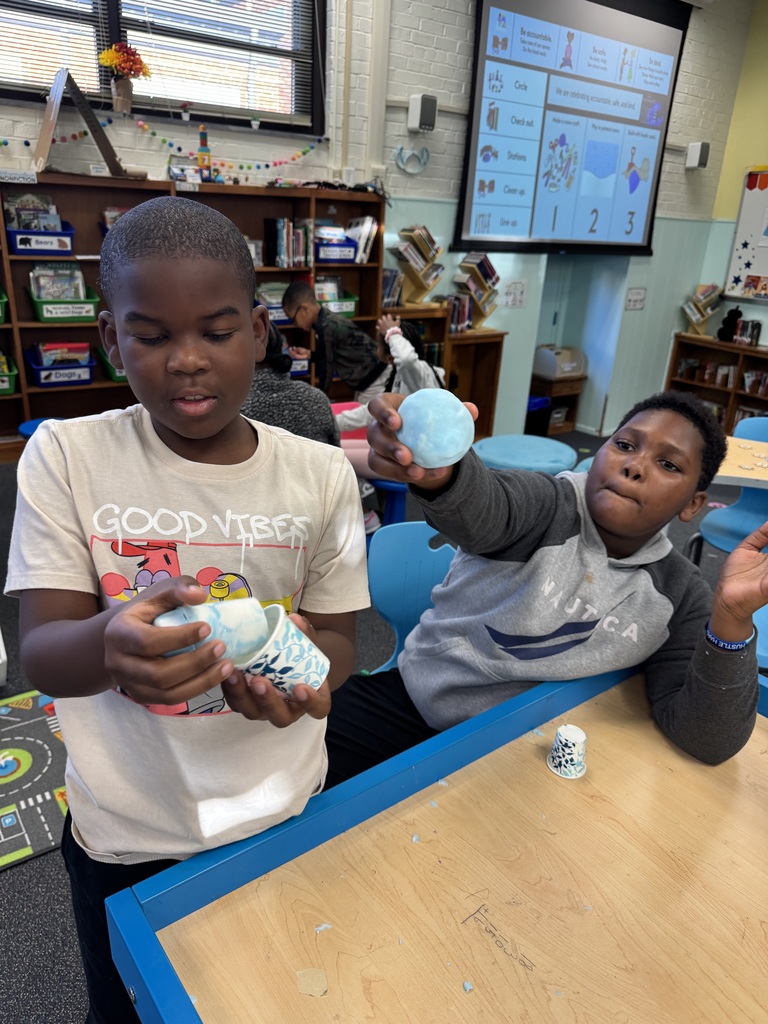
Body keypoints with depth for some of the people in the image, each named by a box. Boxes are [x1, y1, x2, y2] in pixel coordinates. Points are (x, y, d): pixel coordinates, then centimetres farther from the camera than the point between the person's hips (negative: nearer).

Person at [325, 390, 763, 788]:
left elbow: (710, 743, -11)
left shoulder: (678, 595, -3)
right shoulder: (547, 503, -12)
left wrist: (731, 616, -28)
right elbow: (481, 508, -36)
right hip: (411, 703, -1)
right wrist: (435, 467, -60)